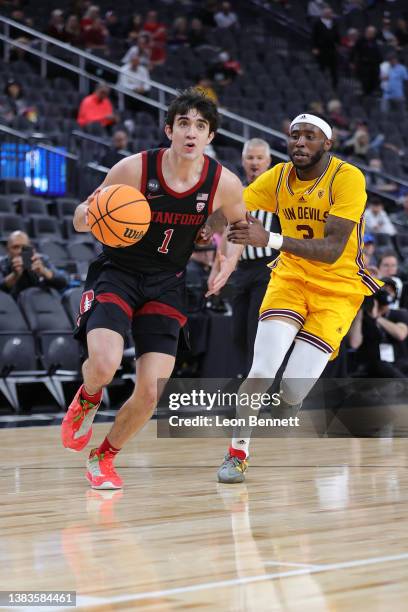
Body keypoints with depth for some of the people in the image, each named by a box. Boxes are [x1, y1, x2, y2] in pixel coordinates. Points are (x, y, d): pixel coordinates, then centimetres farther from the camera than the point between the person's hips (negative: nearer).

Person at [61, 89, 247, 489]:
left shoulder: (224, 183, -10)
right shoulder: (134, 169, -16)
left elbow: (239, 224, 12)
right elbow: (80, 220, -5)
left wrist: (230, 259, -9)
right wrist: (90, 214, -30)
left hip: (166, 284, 3)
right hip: (116, 273, -2)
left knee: (151, 393, -6)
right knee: (105, 365, -28)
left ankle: (104, 457, 22)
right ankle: (87, 398, 11)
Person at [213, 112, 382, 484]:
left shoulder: (348, 178, -19)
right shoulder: (279, 177, -2)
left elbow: (332, 249, -29)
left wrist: (270, 239, -39)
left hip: (338, 288, -3)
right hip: (290, 278, 3)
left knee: (294, 389, -12)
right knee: (262, 372, -18)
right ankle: (237, 452, 0)